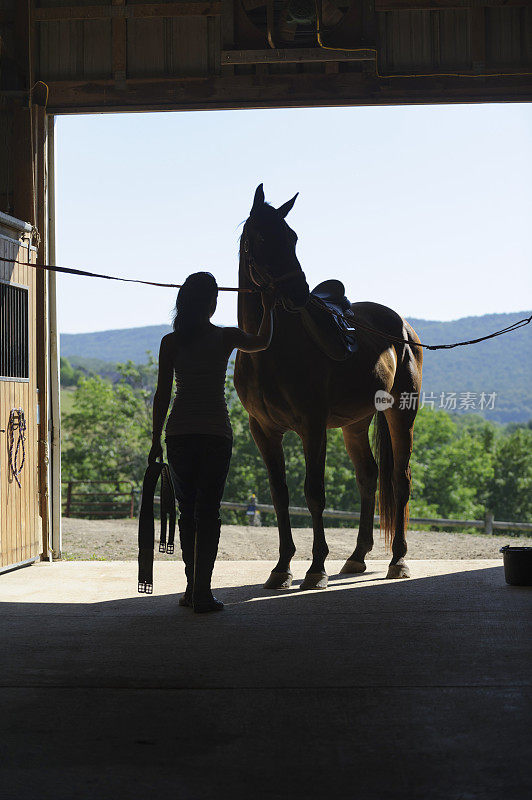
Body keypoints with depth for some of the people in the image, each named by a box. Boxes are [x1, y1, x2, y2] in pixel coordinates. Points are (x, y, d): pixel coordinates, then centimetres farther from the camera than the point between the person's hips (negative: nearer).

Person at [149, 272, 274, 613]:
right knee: (208, 510, 0)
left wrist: (156, 440, 8)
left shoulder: (171, 342, 1)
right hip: (216, 432, -2)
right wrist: (268, 308, 37)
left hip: (179, 432, 2)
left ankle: (193, 587, 17)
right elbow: (263, 341, 20)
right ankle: (202, 591, -3)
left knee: (187, 510, 12)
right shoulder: (227, 337, -1)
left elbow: (162, 395, 1)